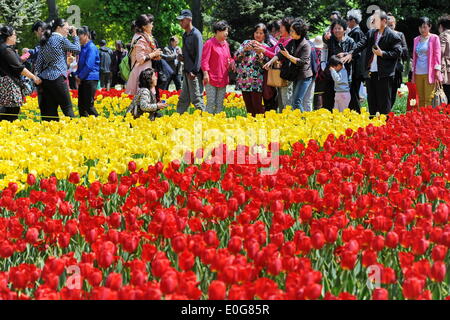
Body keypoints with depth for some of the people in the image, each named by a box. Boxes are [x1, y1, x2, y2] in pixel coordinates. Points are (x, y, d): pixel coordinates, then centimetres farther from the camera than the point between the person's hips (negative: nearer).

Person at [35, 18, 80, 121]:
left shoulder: (45, 40, 15)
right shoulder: (61, 39, -6)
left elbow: (39, 61, 13)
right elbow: (77, 49, 4)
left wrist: (38, 76, 15)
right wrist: (75, 35, 16)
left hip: (45, 78, 7)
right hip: (57, 77, -7)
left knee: (50, 109, 7)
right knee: (67, 107, -4)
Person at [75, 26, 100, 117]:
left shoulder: (91, 48, -12)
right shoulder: (83, 47, 14)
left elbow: (89, 65, -18)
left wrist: (80, 77, -11)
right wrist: (77, 75, 5)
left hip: (90, 78, -9)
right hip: (82, 79, 9)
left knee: (88, 104, -8)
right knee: (81, 104, 9)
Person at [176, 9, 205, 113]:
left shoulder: (196, 34, -11)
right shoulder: (185, 35, 16)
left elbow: (199, 54, -16)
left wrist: (194, 71, -21)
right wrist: (181, 57, 7)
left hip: (194, 73, -9)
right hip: (186, 71, 9)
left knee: (196, 99, -8)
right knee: (183, 99, 12)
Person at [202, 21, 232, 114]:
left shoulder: (226, 44, 14)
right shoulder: (210, 43, -6)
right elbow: (204, 60, -10)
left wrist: (231, 63, 1)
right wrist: (205, 73, -19)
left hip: (223, 79, 6)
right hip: (211, 78, -6)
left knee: (220, 104, 8)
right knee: (211, 103, -8)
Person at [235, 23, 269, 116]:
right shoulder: (246, 43, 12)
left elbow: (265, 64, -6)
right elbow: (236, 57, 3)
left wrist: (260, 53, -19)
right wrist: (245, 49, -13)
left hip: (256, 82, -3)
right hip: (244, 80, 3)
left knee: (257, 107, -9)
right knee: (248, 107, 7)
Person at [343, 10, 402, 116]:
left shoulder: (393, 36, -7)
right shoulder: (371, 33, 12)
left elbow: (397, 52, -10)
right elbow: (361, 44, 3)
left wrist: (382, 53, -17)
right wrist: (351, 54, -11)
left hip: (384, 74, -7)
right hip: (370, 72, 7)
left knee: (384, 102, -2)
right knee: (371, 100, 13)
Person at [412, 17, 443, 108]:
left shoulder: (434, 38, 1)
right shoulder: (416, 39, 15)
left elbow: (437, 55, -3)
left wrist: (437, 71, -11)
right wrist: (413, 72, 16)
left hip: (429, 73, -5)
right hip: (418, 73, 5)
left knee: (429, 99, -11)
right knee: (420, 99, 6)